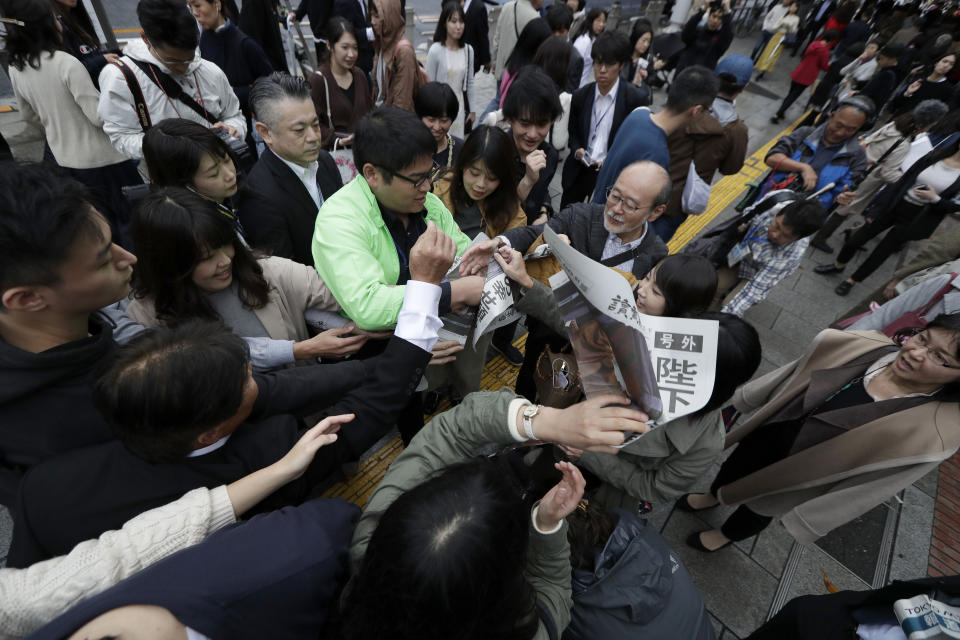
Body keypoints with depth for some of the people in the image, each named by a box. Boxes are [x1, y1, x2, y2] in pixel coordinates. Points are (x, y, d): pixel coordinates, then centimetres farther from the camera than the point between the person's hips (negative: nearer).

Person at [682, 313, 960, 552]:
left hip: (794, 479, -3)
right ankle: (712, 496, 62)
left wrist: (804, 518, -11)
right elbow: (797, 374, -4)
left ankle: (727, 535, 58)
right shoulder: (876, 348, -20)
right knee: (732, 469, 28)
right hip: (769, 434, 3)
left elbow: (866, 487, -20)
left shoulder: (933, 430, -30)